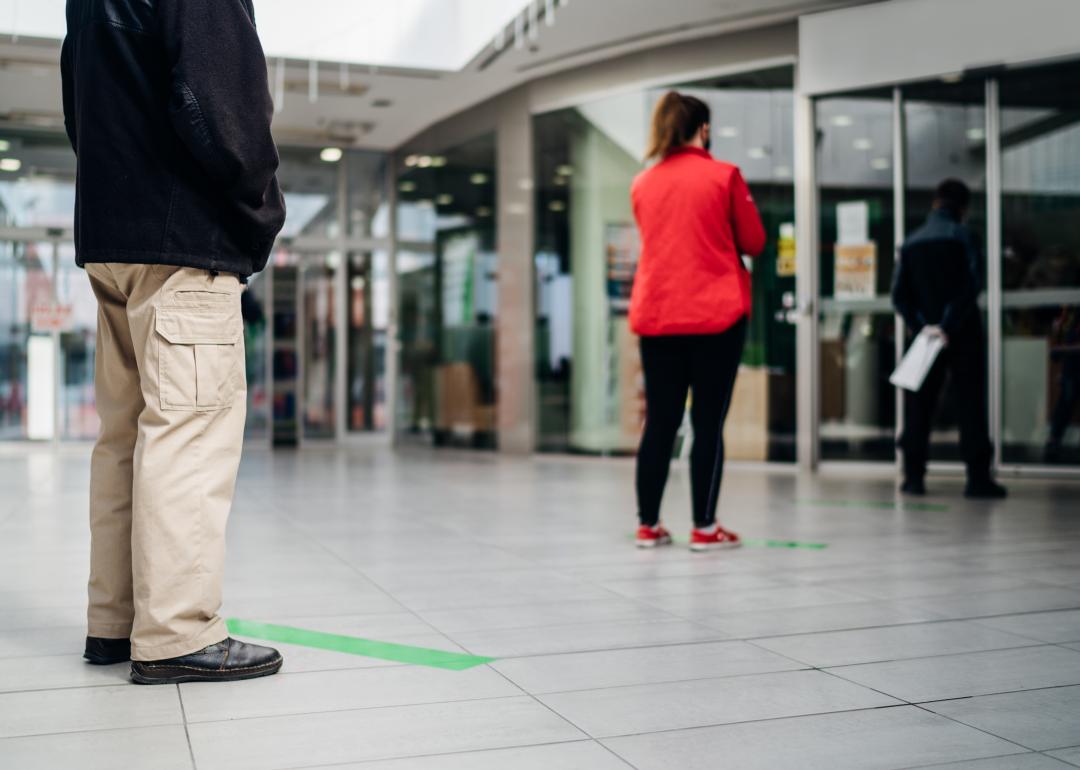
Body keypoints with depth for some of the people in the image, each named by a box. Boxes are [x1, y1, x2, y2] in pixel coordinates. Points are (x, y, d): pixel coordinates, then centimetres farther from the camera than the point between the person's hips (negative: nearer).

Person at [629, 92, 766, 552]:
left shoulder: (642, 184, 9)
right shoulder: (724, 176, -2)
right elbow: (754, 243, 4)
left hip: (656, 316, 4)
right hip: (715, 315, -4)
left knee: (659, 423, 9)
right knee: (708, 423, 0)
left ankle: (648, 526, 13)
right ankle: (704, 528, 3)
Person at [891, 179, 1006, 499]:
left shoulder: (911, 242, 8)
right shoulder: (962, 236, -5)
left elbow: (899, 294, 2)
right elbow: (971, 287, -16)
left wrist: (921, 325, -3)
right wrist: (949, 326, -14)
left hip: (926, 335, 4)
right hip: (963, 335, -3)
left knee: (918, 406, 8)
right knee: (971, 404, 0)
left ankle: (914, 476, 6)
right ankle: (978, 477, -2)